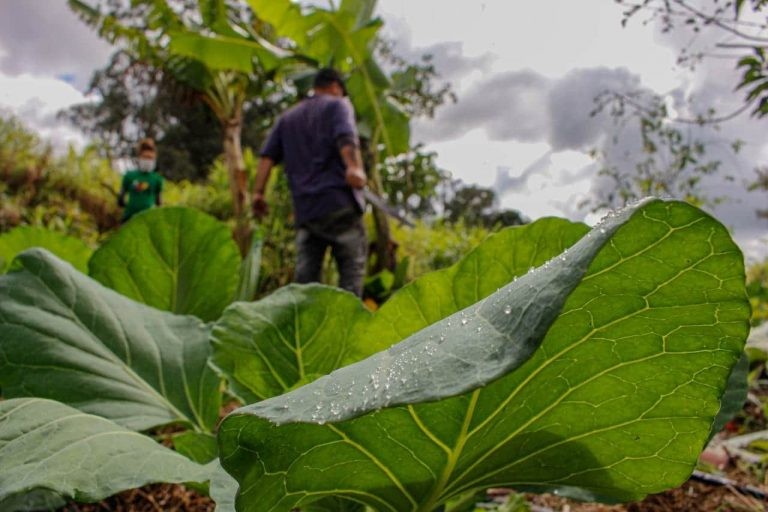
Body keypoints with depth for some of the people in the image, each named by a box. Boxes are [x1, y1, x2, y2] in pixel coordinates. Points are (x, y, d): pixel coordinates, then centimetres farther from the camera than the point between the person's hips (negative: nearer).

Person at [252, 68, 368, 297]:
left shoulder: (287, 117, 25)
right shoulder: (337, 105, 10)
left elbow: (267, 155, 13)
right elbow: (345, 136, -12)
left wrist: (258, 192, 8)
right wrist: (354, 167, -29)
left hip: (305, 208, 5)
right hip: (339, 201, -5)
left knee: (305, 274, 4)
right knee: (352, 269, 0)